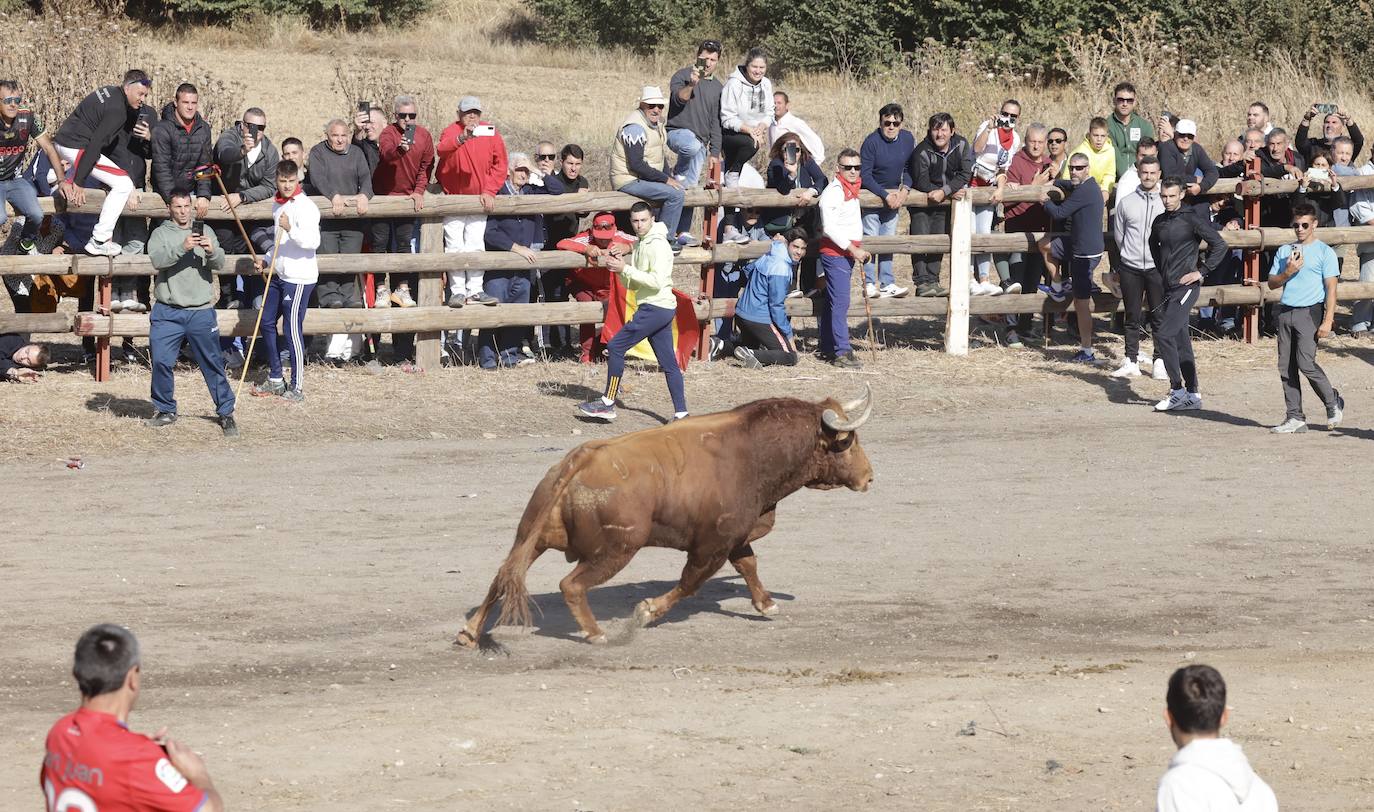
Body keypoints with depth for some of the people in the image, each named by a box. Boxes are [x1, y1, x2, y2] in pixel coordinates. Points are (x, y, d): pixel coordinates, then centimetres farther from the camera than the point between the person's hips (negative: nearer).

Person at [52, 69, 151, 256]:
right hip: (76, 148, -10)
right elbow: (94, 145, -25)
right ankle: (99, 241, -11)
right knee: (123, 184, -10)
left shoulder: (110, 92, 10)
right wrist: (79, 182, -26)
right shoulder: (117, 110, -19)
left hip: (62, 139, 10)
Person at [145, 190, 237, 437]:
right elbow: (157, 260, -13)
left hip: (201, 311, 0)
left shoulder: (205, 232, 10)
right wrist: (182, 248, -28)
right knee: (161, 362, -3)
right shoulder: (160, 234, 6)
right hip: (167, 312, 0)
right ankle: (166, 410, 14)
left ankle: (226, 412, 8)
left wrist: (211, 252, -23)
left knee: (213, 363, 2)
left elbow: (219, 264, -1)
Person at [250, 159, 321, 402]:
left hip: (300, 277, -9)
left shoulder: (305, 206, -14)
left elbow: (312, 242, -25)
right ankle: (275, 379, 25)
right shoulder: (277, 204, 13)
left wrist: (290, 229, -37)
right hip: (279, 274, 9)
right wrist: (267, 260, 15)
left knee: (293, 330, -6)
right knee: (267, 322, 13)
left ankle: (296, 387, 2)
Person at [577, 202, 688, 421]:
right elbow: (632, 285, 19)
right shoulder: (640, 245, 17)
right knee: (669, 363, 8)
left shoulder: (658, 245, -12)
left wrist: (626, 269, -19)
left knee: (615, 347, -6)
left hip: (655, 308, -10)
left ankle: (608, 404, -2)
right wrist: (620, 268, 0)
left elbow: (657, 281, -21)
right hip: (662, 310, 10)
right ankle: (681, 413, 7)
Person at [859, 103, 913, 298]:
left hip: (893, 196, 5)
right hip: (871, 194, -5)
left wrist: (905, 189, -11)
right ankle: (869, 284, -6)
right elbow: (865, 175, -19)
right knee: (870, 240, -9)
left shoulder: (907, 139, -2)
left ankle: (887, 284, 10)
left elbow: (909, 168, 7)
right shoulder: (872, 142, -19)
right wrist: (885, 195, -23)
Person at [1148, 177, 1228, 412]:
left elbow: (1220, 246, -11)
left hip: (1186, 286, -8)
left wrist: (1201, 271, -12)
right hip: (1169, 287, 8)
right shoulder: (1159, 222, 12)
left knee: (1164, 335, -16)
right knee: (1180, 340, 9)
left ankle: (1177, 391, -10)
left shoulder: (1193, 219, -10)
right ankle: (1192, 395, 13)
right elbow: (1154, 246, 32)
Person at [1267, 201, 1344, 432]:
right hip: (1285, 312, 6)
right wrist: (1288, 272, -5)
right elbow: (1272, 283, 15)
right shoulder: (1284, 251, 17)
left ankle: (1333, 403, 5)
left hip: (1310, 311, -5)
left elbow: (1331, 288, -3)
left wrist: (1328, 320, -12)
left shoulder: (1324, 252, 2)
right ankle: (1295, 417, 5)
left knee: (1306, 363, -15)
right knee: (1286, 367, 1)